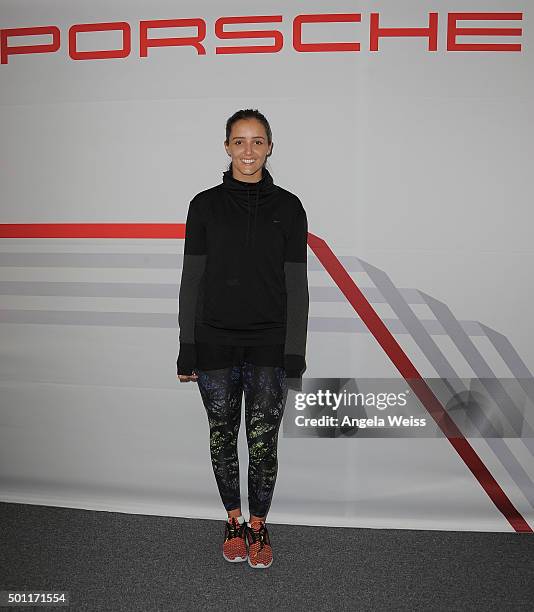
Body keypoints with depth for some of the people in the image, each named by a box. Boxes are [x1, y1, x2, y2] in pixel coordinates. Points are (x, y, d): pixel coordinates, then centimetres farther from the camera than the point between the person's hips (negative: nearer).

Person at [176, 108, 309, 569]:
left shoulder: (287, 207, 1)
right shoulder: (206, 205, 3)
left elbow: (296, 285, 0)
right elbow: (192, 280, 3)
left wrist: (295, 356, -5)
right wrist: (186, 351, -1)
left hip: (269, 347, -1)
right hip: (215, 345, 1)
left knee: (263, 444, 3)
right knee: (223, 438, 12)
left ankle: (259, 526, 28)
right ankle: (234, 522, 34)